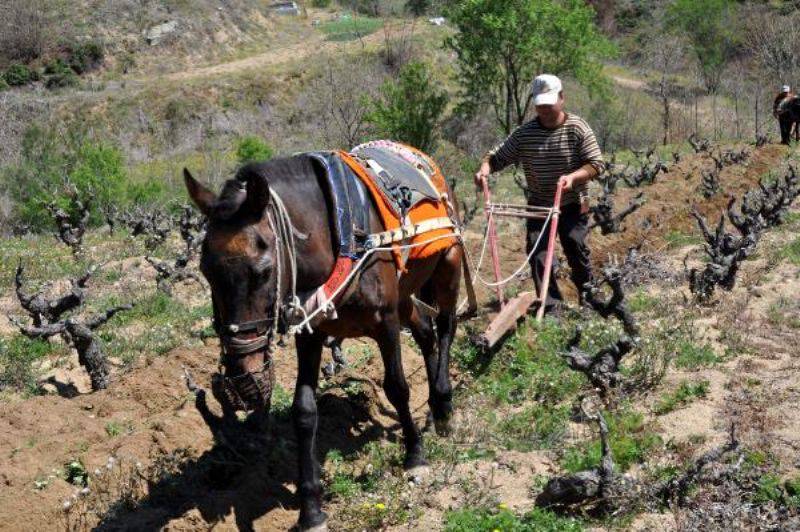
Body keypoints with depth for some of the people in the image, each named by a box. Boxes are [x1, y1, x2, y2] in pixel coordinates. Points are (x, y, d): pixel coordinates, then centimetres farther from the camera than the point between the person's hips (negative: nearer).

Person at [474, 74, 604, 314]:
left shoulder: (578, 128, -8)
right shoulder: (524, 133, -2)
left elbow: (596, 164, -10)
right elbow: (498, 156, 1)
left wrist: (573, 176, -28)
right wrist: (485, 167, -23)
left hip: (572, 206, -2)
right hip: (538, 206, 2)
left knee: (577, 253, 0)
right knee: (538, 255, -7)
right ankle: (550, 308, -1)